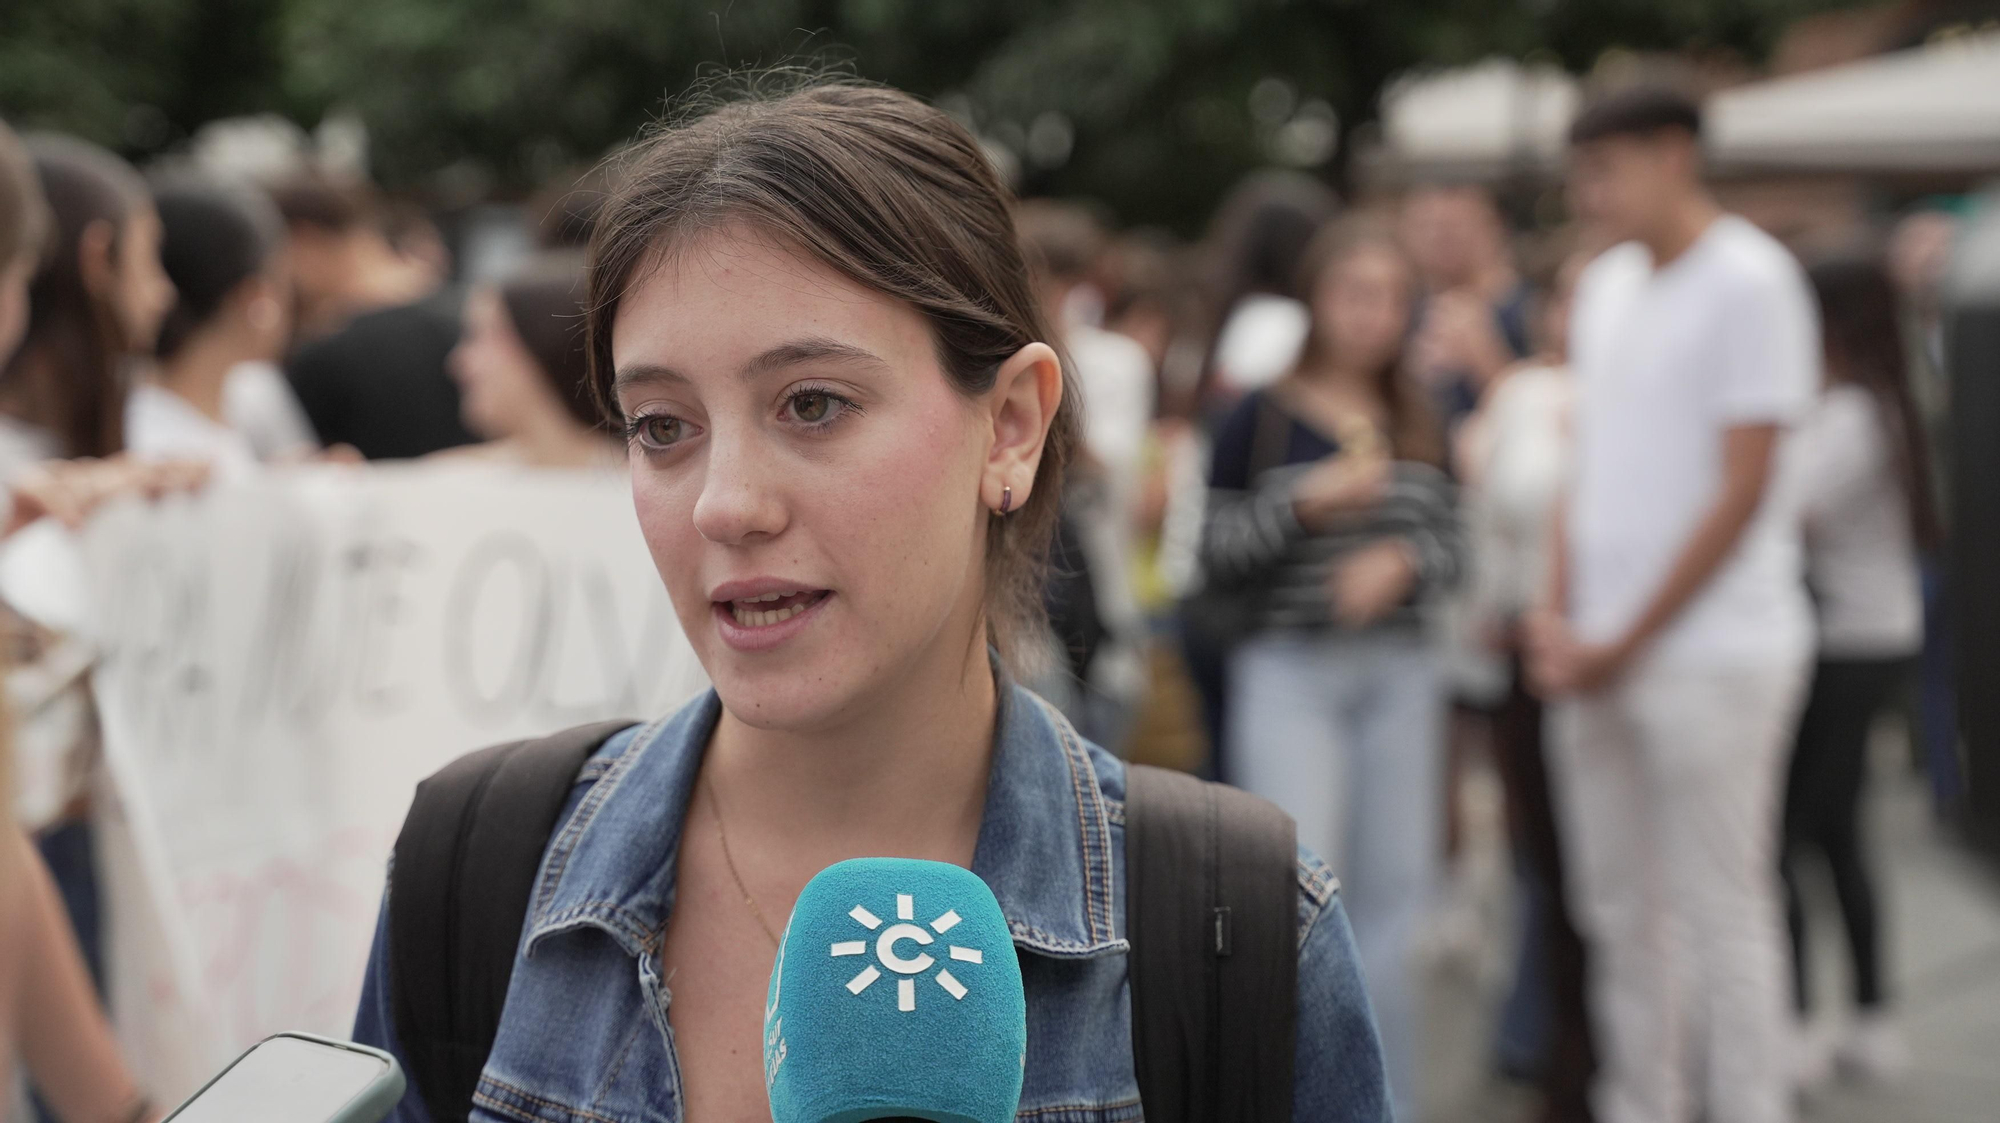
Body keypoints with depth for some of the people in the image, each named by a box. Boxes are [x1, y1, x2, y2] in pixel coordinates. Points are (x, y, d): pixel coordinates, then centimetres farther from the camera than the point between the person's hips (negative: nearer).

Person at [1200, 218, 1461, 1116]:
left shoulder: (1418, 427, 9)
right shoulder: (1260, 419, -3)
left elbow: (1447, 545, 10)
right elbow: (1216, 555, -4)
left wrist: (1401, 561, -11)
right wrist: (1306, 501, -17)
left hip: (1398, 677, 4)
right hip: (1289, 674, -4)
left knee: (1392, 895, 7)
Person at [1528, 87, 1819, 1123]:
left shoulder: (1748, 281, -9)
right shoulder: (1607, 282, 13)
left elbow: (1741, 489, -12)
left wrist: (1630, 643, -12)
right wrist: (1558, 615, 5)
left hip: (1710, 647, -7)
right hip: (1599, 653, 7)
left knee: (1722, 914, -2)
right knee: (1619, 910, 12)